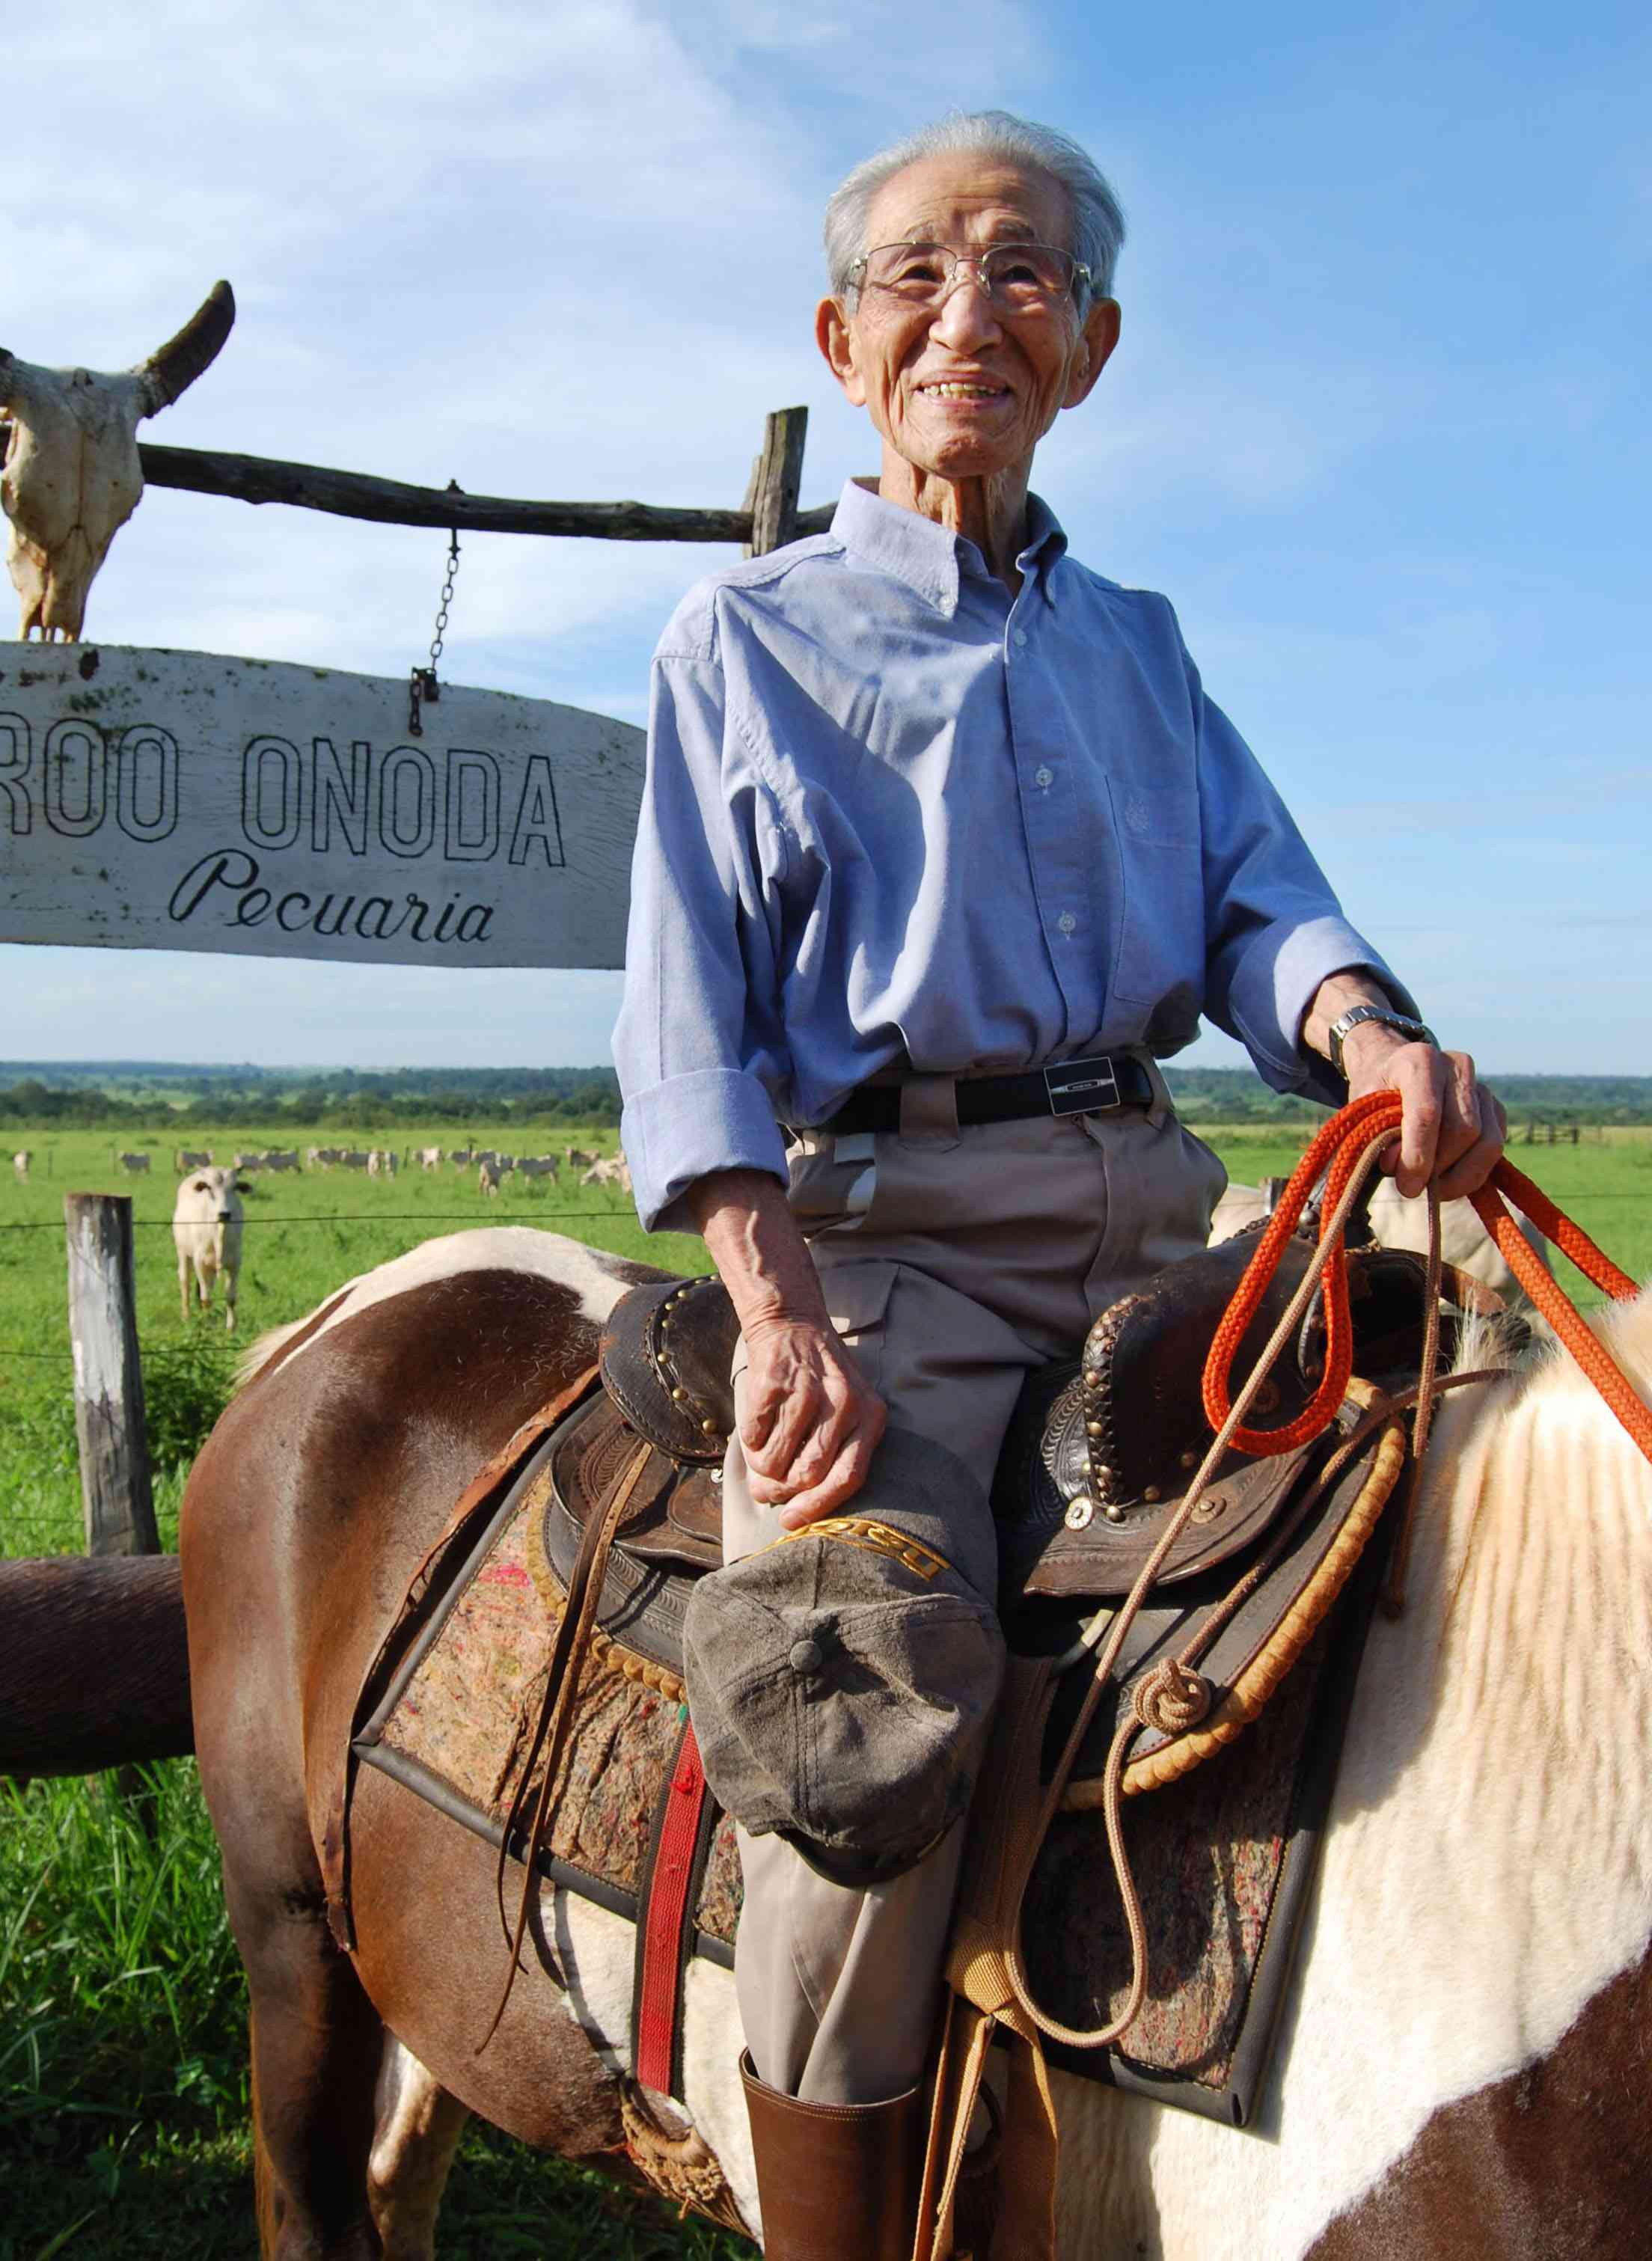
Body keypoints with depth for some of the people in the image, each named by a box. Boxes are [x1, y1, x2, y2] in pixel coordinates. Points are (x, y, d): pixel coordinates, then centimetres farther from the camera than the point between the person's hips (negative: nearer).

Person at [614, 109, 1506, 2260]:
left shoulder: (1137, 640, 20)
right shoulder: (749, 636, 9)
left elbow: (1257, 900, 11)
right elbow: (689, 1009, 1)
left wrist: (1366, 1025, -15)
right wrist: (776, 1310, -14)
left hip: (1150, 1206, 5)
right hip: (881, 1214, -4)